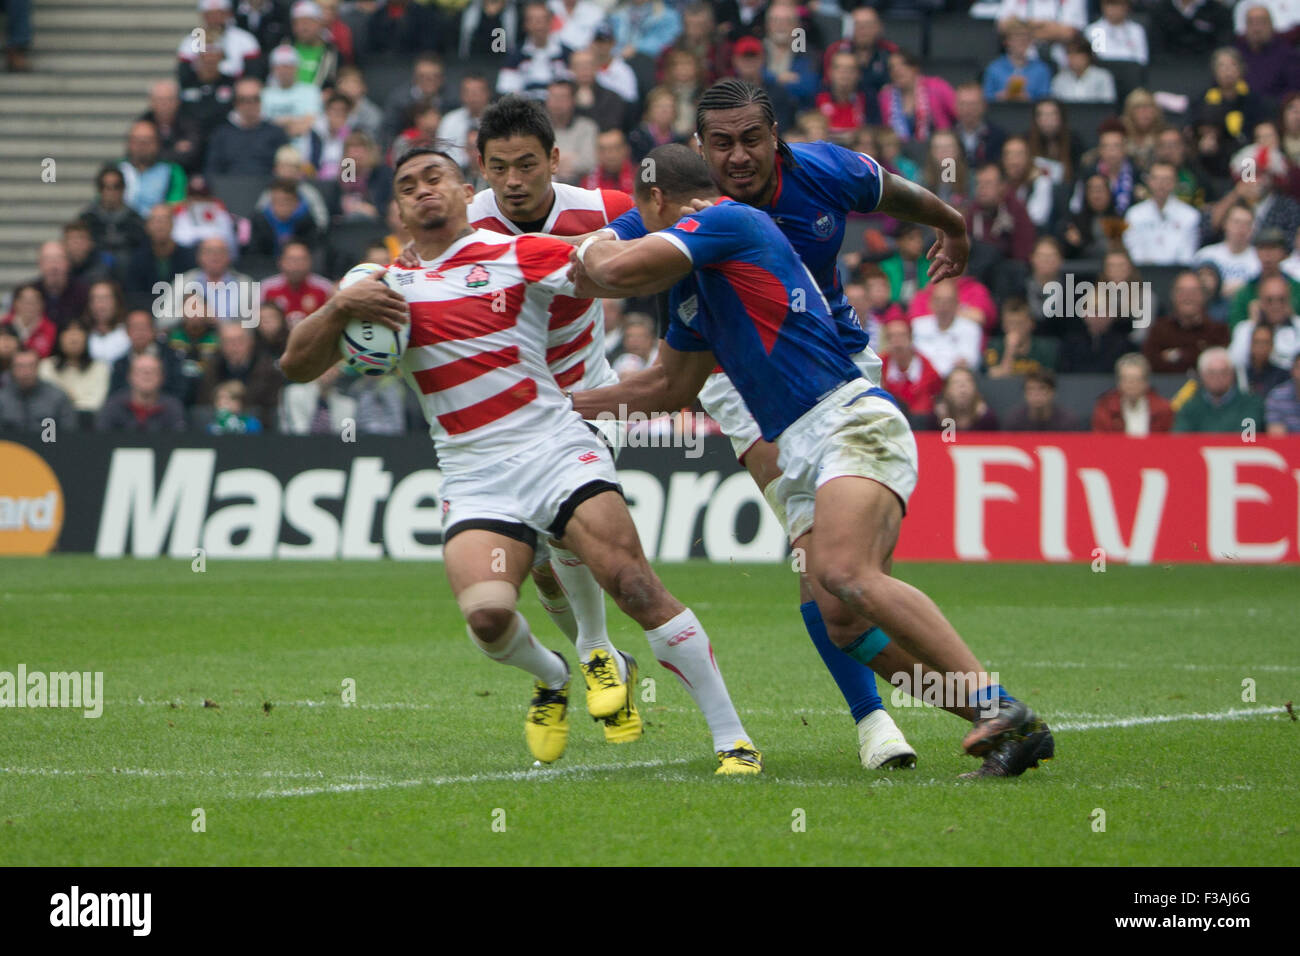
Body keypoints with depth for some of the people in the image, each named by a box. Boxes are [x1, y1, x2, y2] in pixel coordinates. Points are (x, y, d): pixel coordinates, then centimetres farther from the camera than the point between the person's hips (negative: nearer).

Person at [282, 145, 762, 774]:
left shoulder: (515, 256, 6)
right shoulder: (387, 287, 17)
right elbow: (297, 365, 12)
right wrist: (341, 308, -5)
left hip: (559, 454, -2)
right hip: (475, 482, 2)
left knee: (634, 586, -18)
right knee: (487, 614, -24)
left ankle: (732, 739, -9)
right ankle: (549, 677, 11)